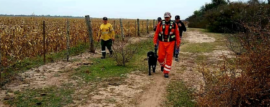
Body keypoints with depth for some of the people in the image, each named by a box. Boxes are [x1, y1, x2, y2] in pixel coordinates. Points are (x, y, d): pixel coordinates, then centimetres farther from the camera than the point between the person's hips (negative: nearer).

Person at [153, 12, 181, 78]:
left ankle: (166, 72, 4)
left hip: (170, 43, -1)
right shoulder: (160, 24, -4)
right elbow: (156, 33, 1)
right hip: (162, 43, 1)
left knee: (169, 58, -5)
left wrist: (178, 44, -4)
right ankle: (162, 65, 35)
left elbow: (177, 35, -2)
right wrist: (155, 42, -1)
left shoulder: (174, 25, -6)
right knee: (161, 57, 0)